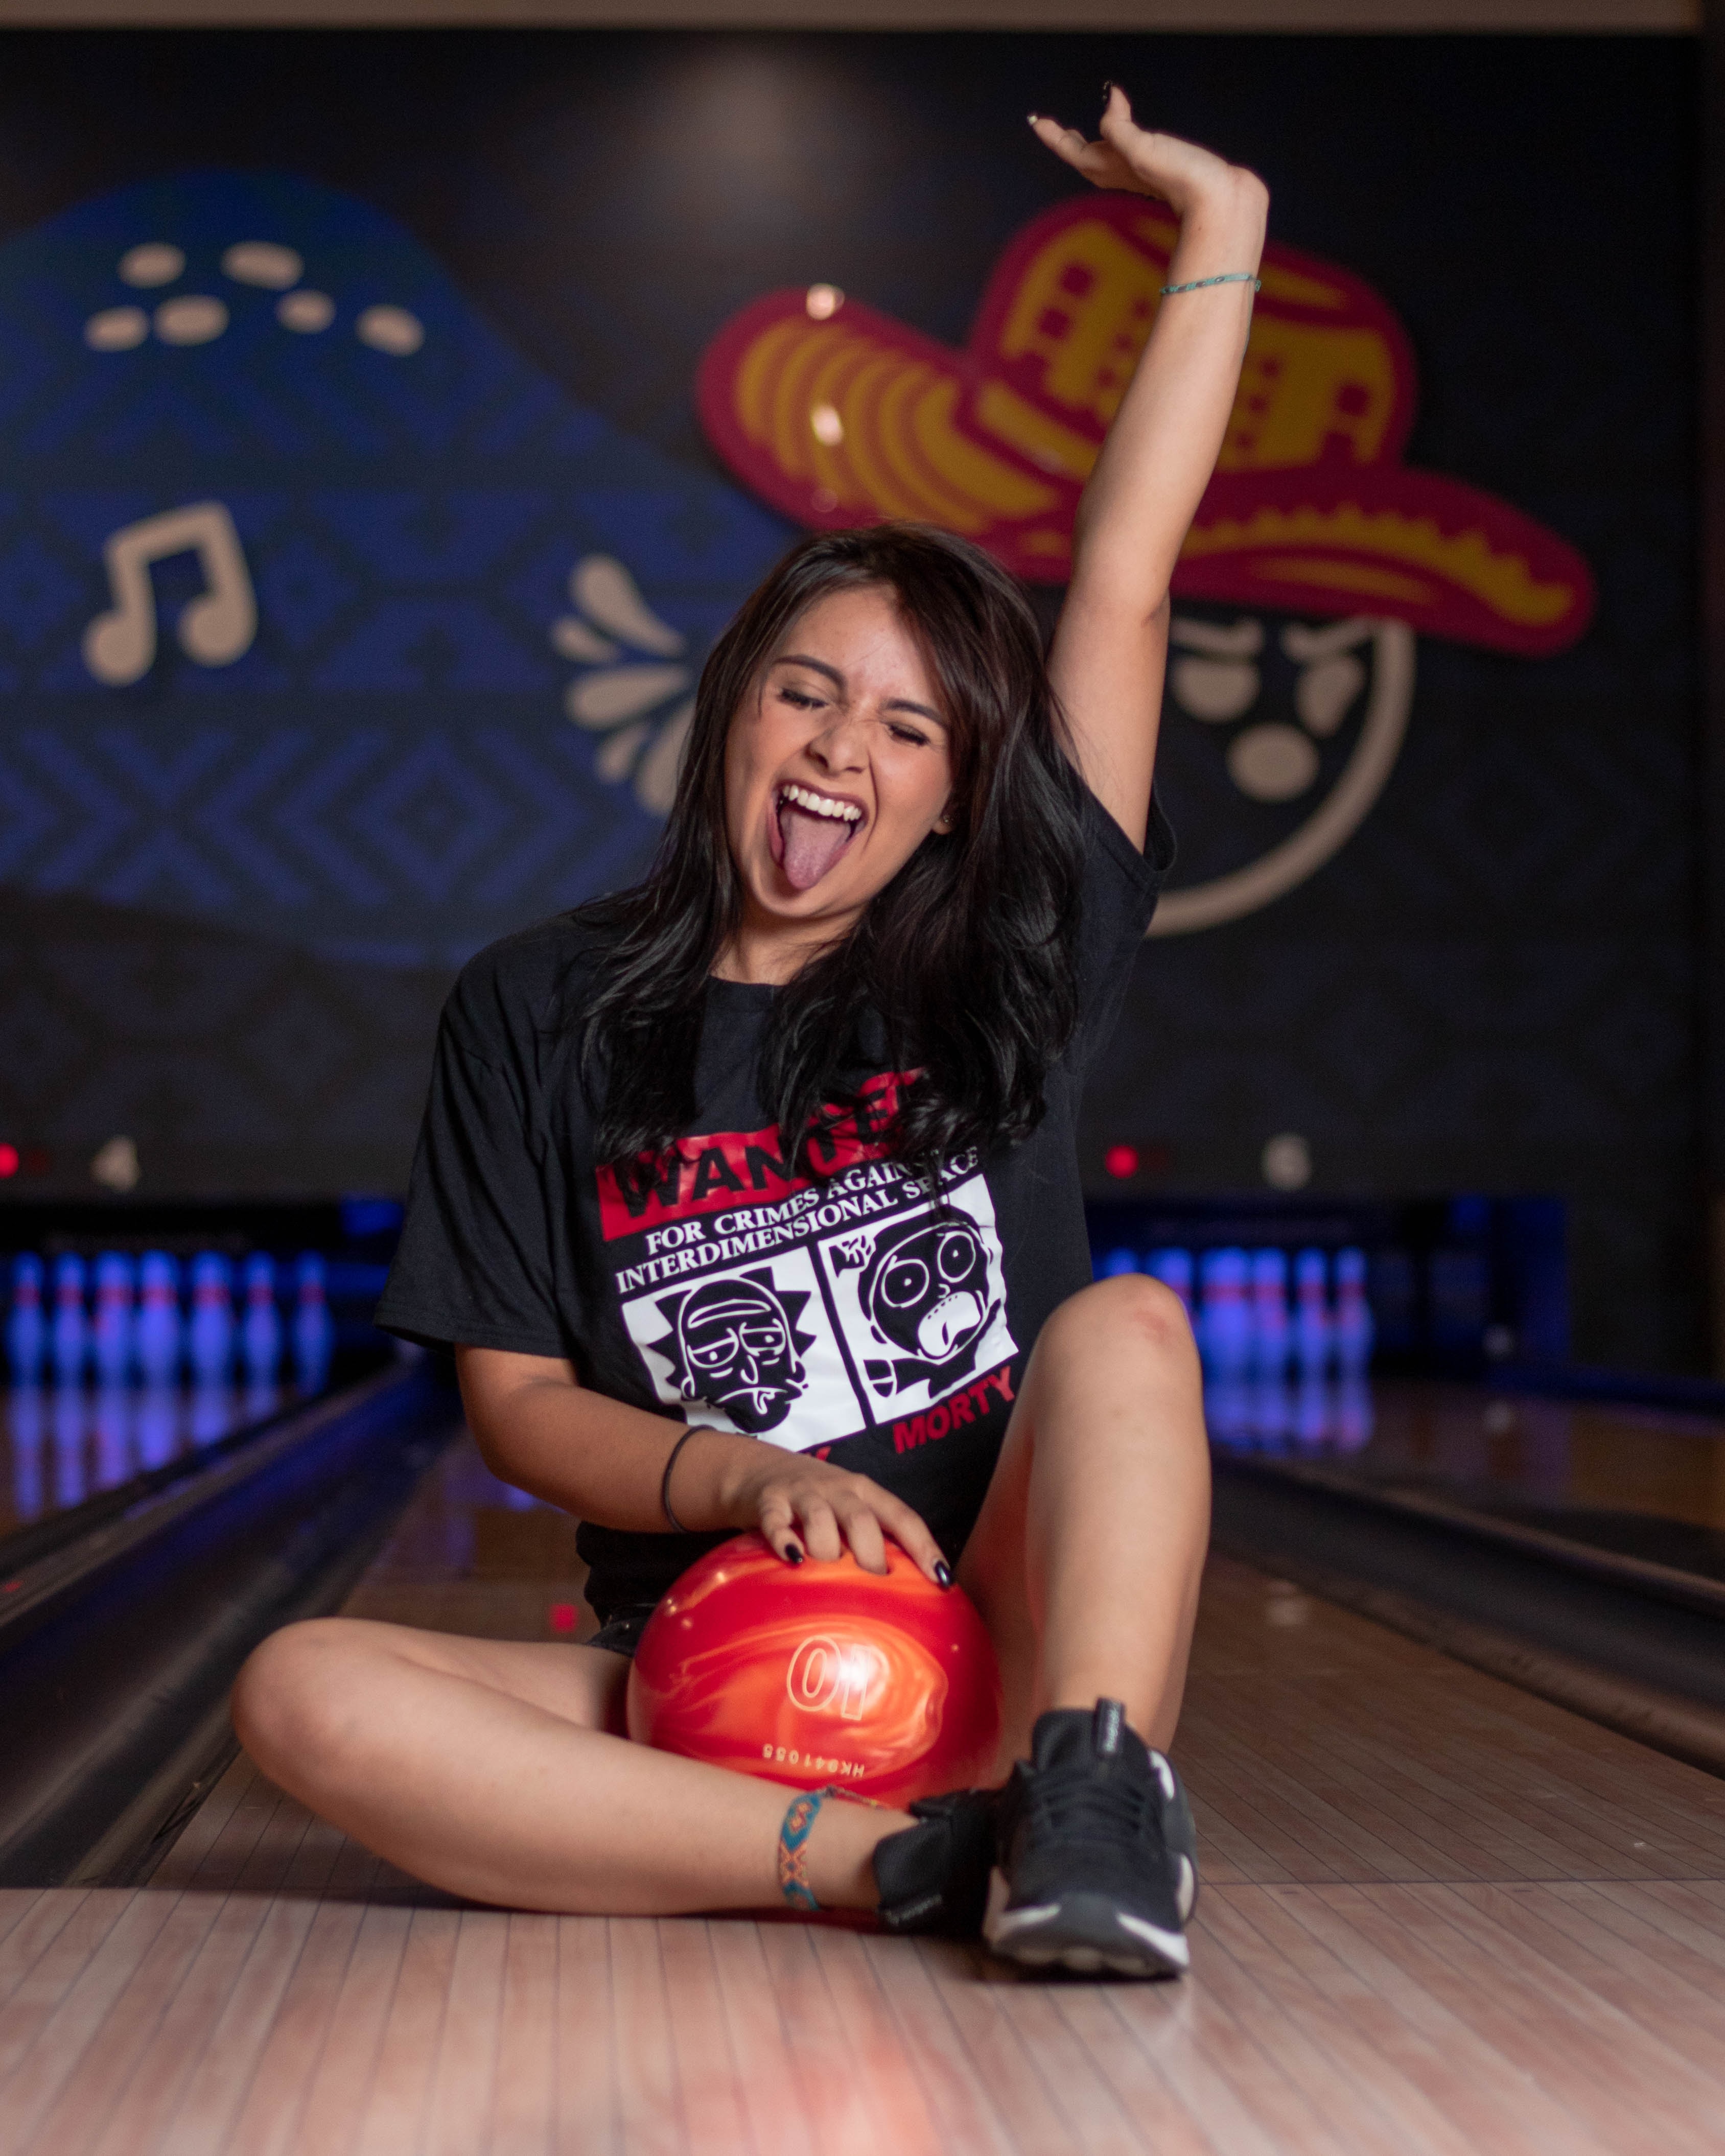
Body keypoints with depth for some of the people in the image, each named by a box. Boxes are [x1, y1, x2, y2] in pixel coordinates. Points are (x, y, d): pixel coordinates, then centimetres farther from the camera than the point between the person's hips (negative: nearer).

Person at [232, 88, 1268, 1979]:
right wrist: (745, 1479, -16)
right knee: (304, 1694, -27)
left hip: (1004, 1652, 0)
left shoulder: (1006, 974, 4)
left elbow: (1123, 581, 1)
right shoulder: (540, 1014, 6)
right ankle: (904, 1864, -36)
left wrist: (1221, 226, 1)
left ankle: (1085, 1804, -44)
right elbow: (515, 1399, 3)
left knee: (1121, 1323, -27)